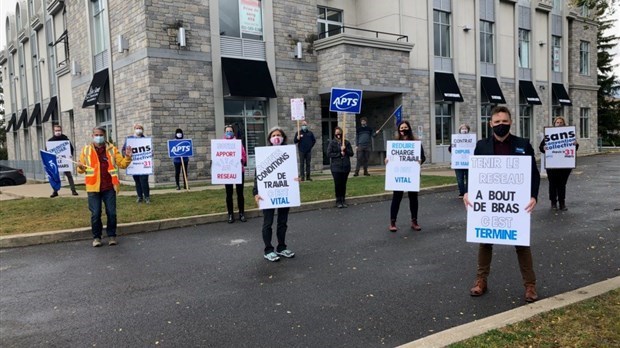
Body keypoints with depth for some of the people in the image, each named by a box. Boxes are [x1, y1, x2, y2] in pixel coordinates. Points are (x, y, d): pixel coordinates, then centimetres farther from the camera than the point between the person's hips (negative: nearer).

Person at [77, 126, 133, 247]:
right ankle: (96, 237, 17)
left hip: (109, 187, 1)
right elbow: (81, 169, 10)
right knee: (95, 214, 1)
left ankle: (112, 235, 17)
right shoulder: (86, 150, 7)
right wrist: (81, 167, -13)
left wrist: (128, 157, -13)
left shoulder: (112, 149, 8)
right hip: (94, 187, 0)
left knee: (111, 213, 3)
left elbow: (122, 164, 5)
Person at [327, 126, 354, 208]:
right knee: (337, 184, -2)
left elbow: (351, 153, 6)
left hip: (346, 167, 2)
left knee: (343, 184, 6)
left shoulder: (346, 142, 8)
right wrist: (340, 154, -10)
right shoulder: (332, 143, 1)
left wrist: (345, 150, -12)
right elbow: (329, 154, -6)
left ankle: (343, 200, 15)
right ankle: (338, 201, 9)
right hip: (336, 167, -2)